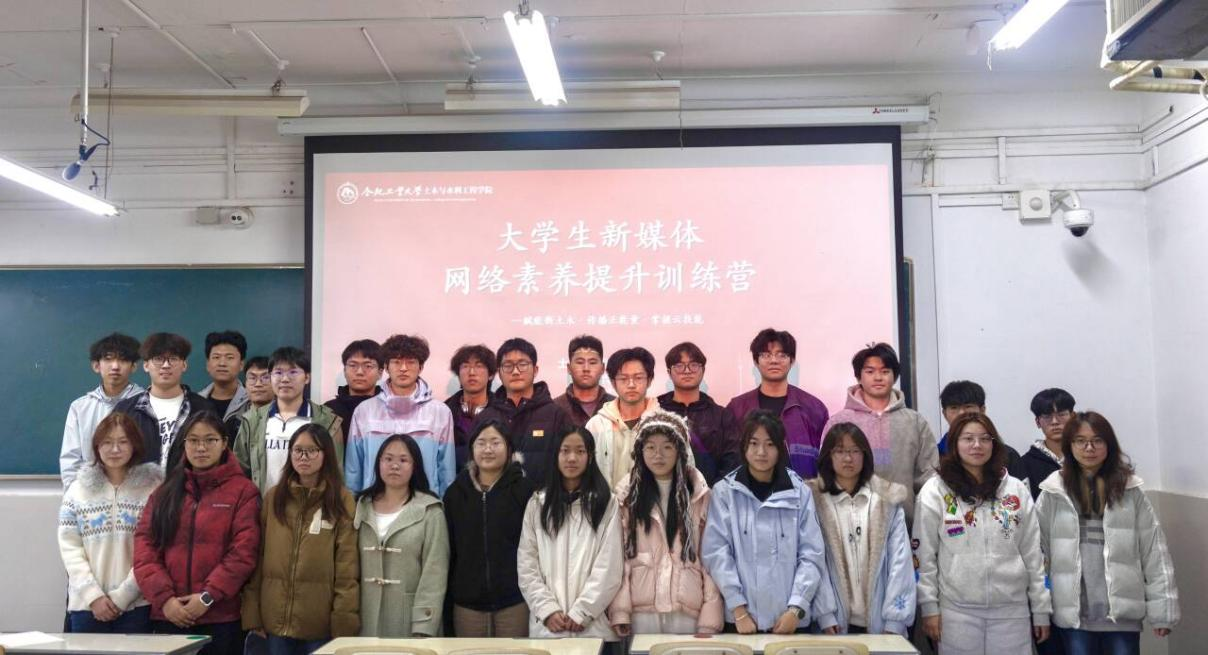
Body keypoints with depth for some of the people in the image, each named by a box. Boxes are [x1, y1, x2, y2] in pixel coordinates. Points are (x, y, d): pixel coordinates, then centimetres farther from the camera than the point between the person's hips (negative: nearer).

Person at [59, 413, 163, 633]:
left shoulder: (152, 489, -2)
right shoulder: (78, 490, 9)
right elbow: (69, 548, 3)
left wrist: (122, 597, -10)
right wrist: (93, 595, -7)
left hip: (136, 605, -2)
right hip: (86, 605, 2)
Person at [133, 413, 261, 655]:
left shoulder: (243, 491, 0)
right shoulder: (165, 492, 13)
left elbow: (244, 552, -8)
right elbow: (144, 546, 4)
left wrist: (208, 596, -14)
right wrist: (164, 598, -8)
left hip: (221, 618, -3)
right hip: (168, 615, 3)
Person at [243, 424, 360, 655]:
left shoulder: (342, 501, -2)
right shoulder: (273, 497, 8)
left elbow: (347, 568, -6)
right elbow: (257, 558, 7)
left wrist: (344, 622, -11)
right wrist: (252, 614, 1)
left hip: (321, 623, -3)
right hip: (276, 620, 3)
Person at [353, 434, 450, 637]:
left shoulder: (430, 511, -5)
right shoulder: (362, 507, 9)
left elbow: (434, 573, -10)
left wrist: (423, 628, -16)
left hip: (410, 622, -3)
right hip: (367, 622, 4)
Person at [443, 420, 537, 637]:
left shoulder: (524, 490, -3)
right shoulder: (456, 492, 6)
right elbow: (447, 548, 8)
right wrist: (446, 596, 6)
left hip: (515, 601, -2)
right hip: (467, 603, 3)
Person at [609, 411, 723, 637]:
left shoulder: (699, 495, 6)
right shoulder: (627, 495, 5)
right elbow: (617, 556, 1)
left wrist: (710, 618, -6)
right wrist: (620, 610, -9)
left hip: (688, 609, 0)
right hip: (641, 610, 0)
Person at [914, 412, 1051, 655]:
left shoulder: (1017, 490, 6)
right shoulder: (935, 491, -1)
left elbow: (1033, 554, 8)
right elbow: (923, 555, -1)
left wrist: (1041, 609, 7)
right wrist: (929, 607, -4)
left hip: (1012, 608, 2)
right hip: (957, 609, -2)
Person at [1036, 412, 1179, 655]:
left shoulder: (1131, 490, 1)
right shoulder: (1053, 493, -2)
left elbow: (1154, 553, 1)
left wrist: (1162, 609, -2)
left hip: (1122, 611, 0)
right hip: (1072, 612, 0)